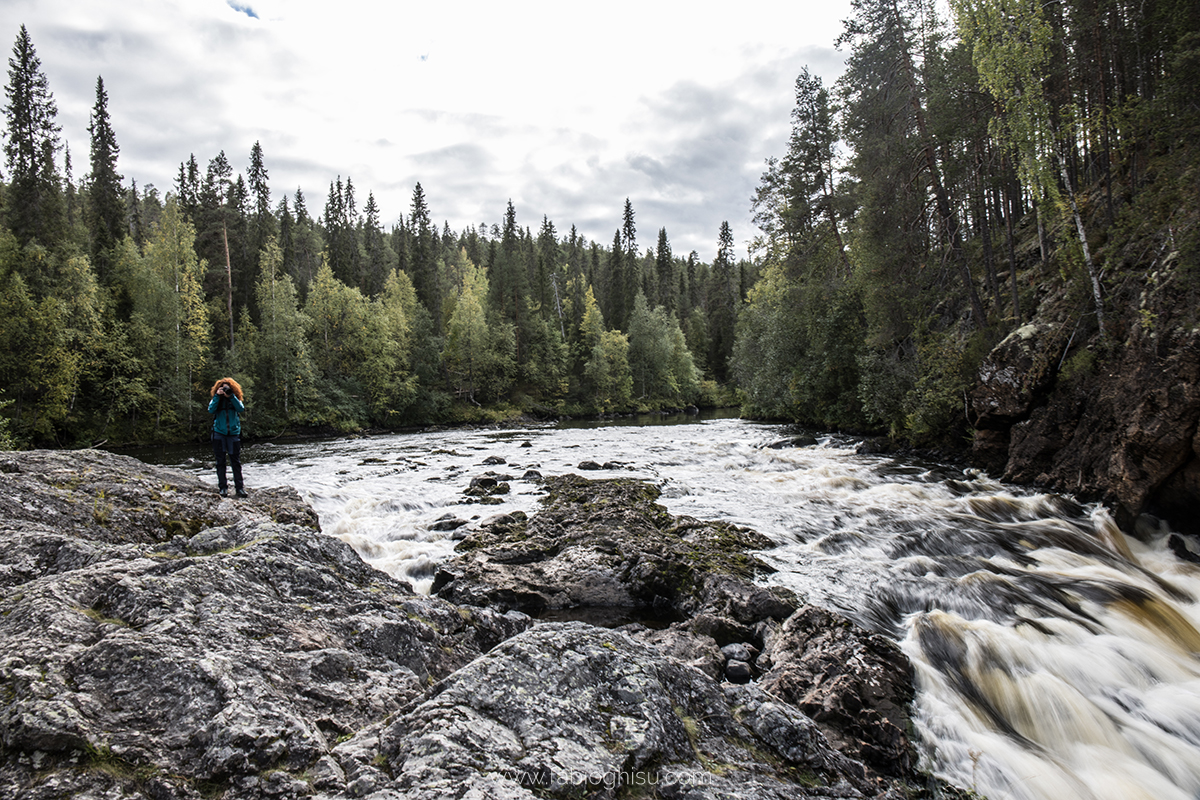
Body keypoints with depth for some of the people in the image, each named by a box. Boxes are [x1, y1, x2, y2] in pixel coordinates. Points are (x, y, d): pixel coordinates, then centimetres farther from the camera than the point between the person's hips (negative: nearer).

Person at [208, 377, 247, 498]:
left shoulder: (235, 400, 8)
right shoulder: (216, 400, 7)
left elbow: (241, 409, -11)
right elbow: (211, 410, -11)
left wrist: (231, 396, -14)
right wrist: (218, 396, -14)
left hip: (234, 433, 0)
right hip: (219, 433, 0)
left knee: (236, 462, 0)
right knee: (220, 461, 3)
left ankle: (239, 488, 3)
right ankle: (222, 487, 8)